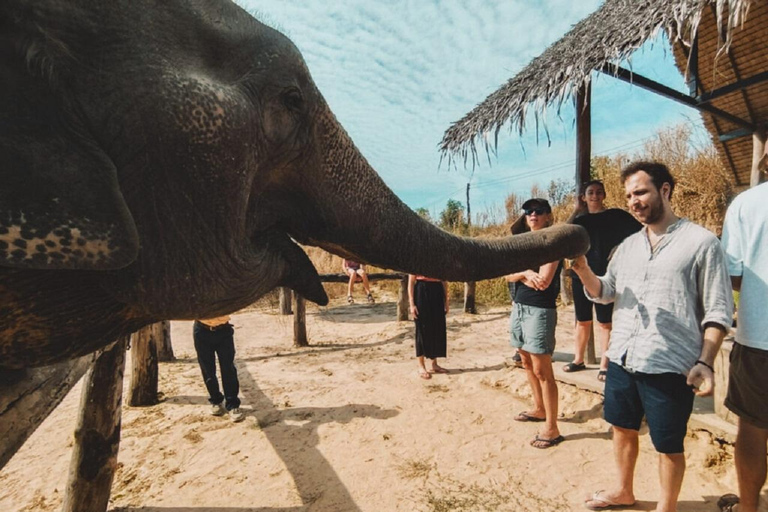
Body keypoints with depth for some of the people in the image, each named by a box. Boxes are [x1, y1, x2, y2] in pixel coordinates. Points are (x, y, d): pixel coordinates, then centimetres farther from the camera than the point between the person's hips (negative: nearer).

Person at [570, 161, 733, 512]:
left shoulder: (701, 242, -6)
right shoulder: (628, 245, 9)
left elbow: (718, 311, -7)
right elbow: (604, 292, 9)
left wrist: (705, 362, -15)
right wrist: (584, 271, -10)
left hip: (669, 366, -5)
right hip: (622, 359, 6)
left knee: (668, 445, 11)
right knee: (622, 429, 20)